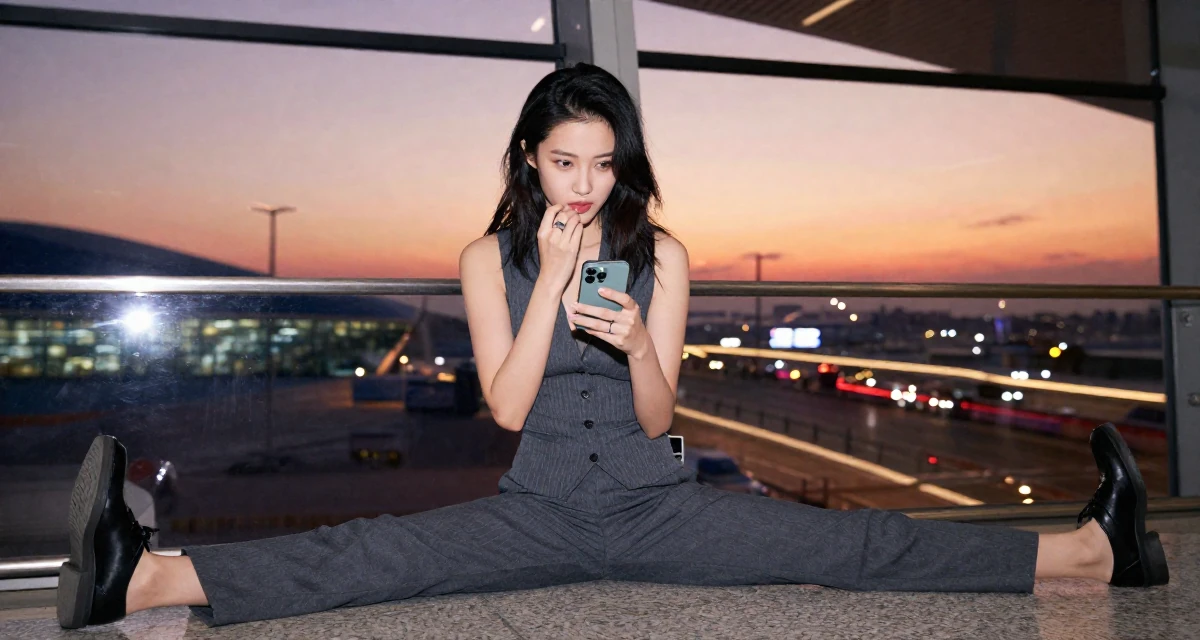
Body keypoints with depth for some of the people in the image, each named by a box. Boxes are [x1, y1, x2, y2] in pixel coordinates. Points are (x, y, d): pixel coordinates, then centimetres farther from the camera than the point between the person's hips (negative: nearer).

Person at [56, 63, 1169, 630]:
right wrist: (553, 281, -17)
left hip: (652, 504, 1)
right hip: (539, 510, 0)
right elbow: (509, 406, -9)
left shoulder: (662, 254, 0)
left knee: (843, 542, -14)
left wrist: (637, 342, -23)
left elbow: (657, 418, -1)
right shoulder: (491, 258, -1)